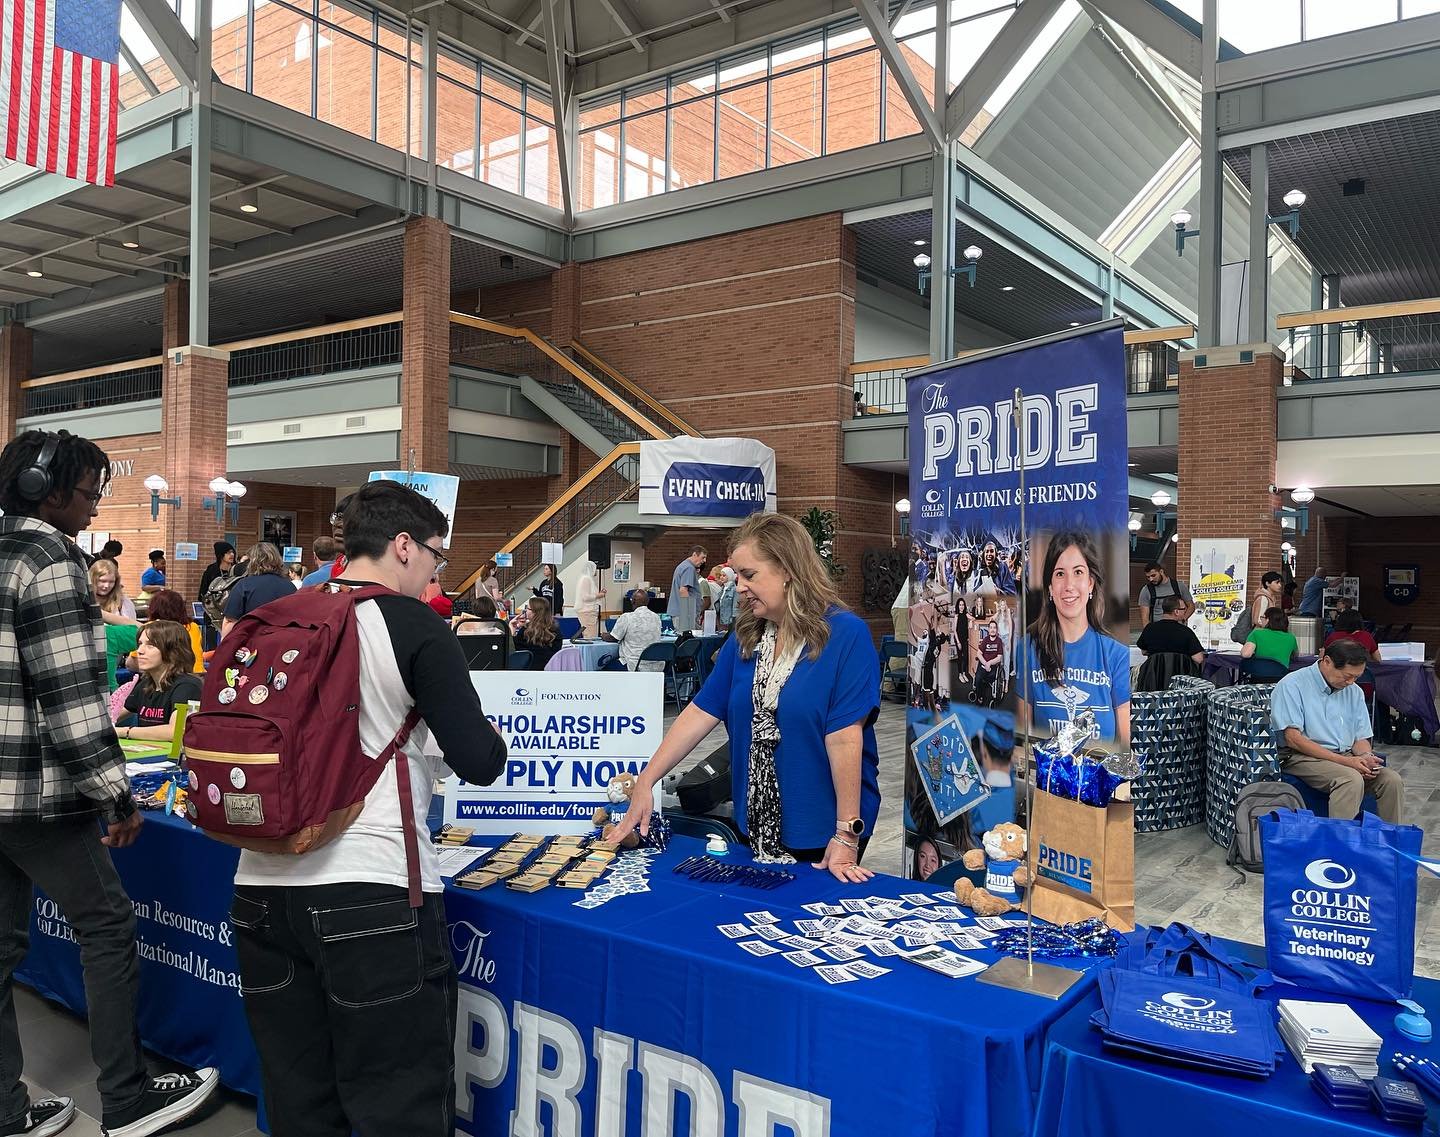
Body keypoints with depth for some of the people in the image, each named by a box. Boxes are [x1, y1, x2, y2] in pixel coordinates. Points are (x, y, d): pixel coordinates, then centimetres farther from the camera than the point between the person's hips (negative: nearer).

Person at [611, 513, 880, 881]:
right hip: (757, 825, 5)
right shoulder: (745, 639, 2)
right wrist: (646, 781, -3)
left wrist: (846, 836, -20)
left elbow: (844, 738, -20)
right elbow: (701, 713, 3)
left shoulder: (845, 635, -16)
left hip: (824, 829, -5)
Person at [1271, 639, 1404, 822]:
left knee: (1392, 780, -17)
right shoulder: (1292, 685, -8)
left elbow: (1361, 739, 17)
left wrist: (1366, 757, -10)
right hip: (1303, 757, -7)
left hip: (1346, 757, 7)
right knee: (1352, 779, -32)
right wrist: (1345, 761, -19)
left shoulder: (1354, 692, 14)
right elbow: (1294, 738, -15)